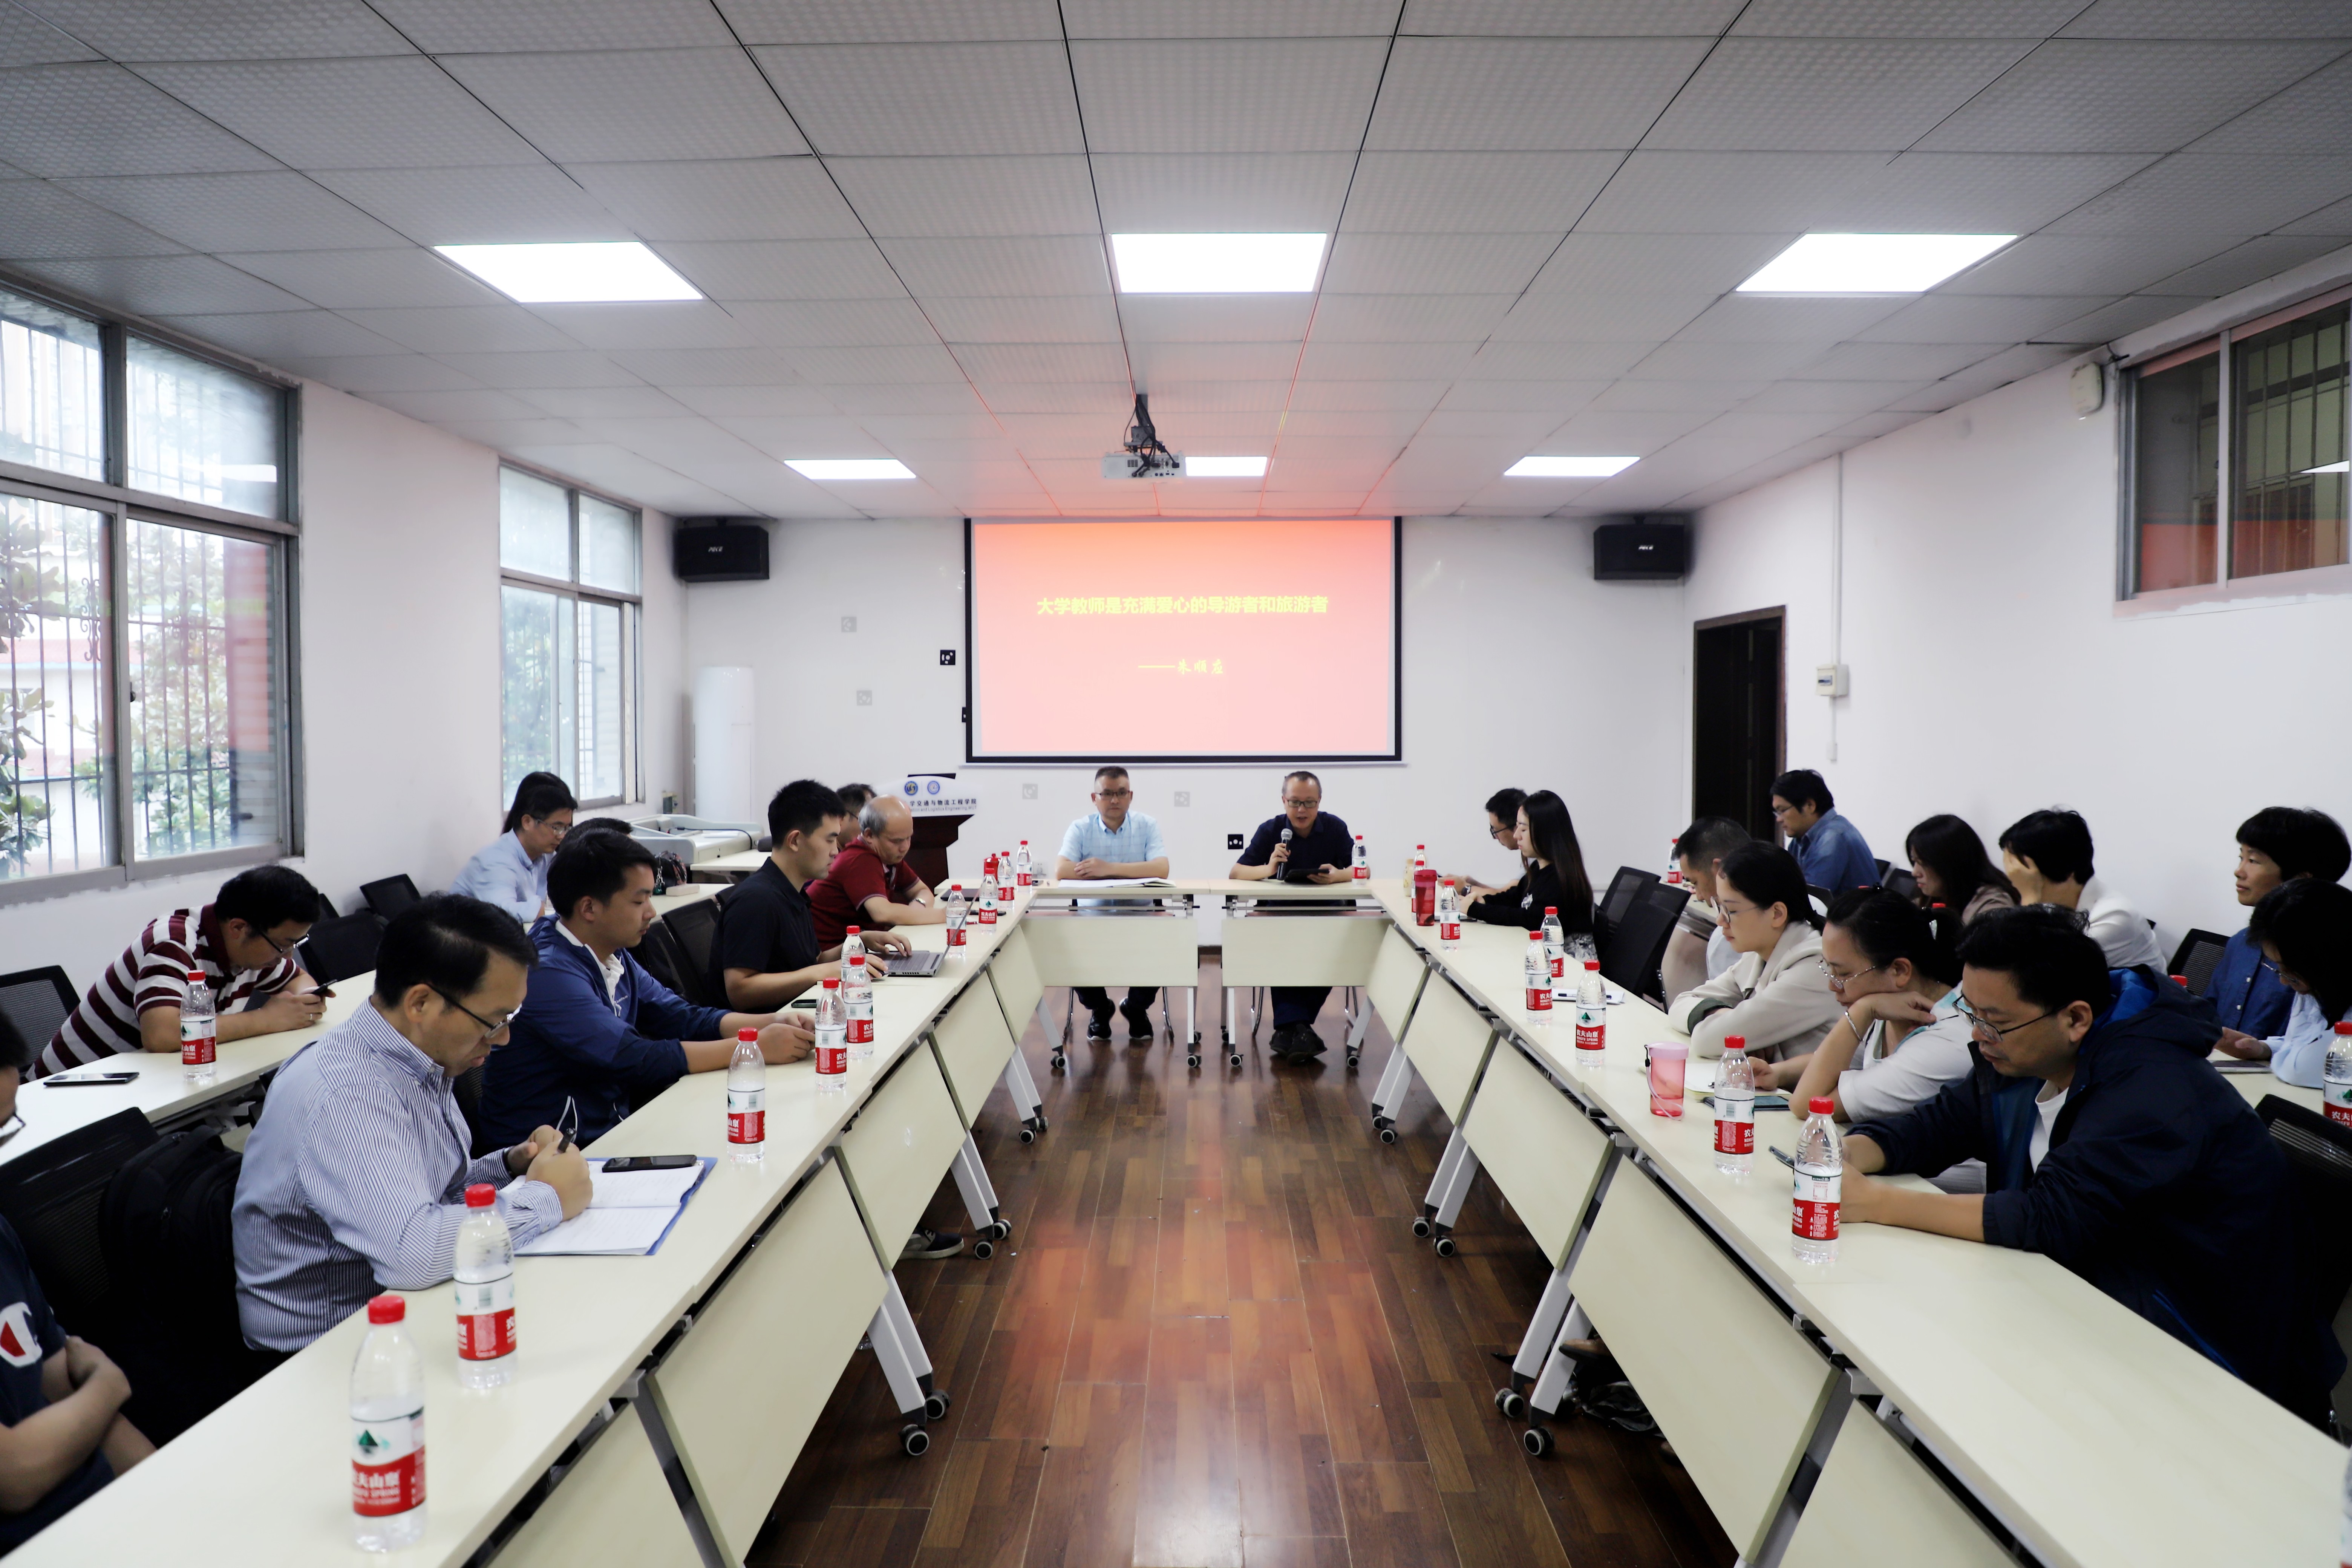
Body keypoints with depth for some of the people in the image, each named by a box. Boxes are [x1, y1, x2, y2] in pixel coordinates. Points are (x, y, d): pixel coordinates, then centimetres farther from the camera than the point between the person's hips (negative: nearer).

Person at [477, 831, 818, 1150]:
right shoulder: (548, 973, -22)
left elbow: (684, 1019, 6)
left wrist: (773, 1023, -10)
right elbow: (636, 1060, -27)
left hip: (609, 1129, 8)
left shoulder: (613, 955, 7)